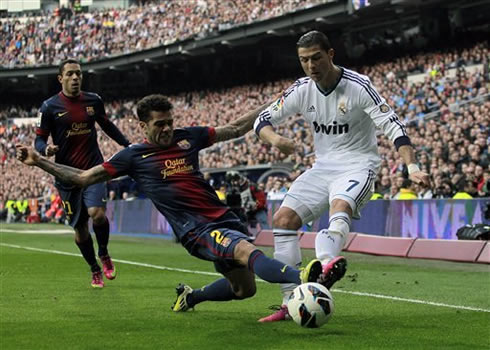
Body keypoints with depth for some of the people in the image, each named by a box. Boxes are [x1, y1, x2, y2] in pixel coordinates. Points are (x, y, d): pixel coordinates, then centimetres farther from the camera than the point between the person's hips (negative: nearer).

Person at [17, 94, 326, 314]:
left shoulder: (188, 137, 11)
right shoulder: (134, 156, 2)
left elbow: (234, 129, 21)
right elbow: (83, 178, 6)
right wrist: (39, 161, -1)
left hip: (223, 218, 6)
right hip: (196, 229, -6)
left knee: (244, 288, 8)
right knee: (248, 251, -33)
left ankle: (191, 297, 32)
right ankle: (301, 277, -57)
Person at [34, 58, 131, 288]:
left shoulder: (93, 101, 5)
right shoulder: (50, 107, -4)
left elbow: (107, 126, 22)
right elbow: (39, 140, -2)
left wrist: (127, 145, 19)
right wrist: (46, 149, -24)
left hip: (94, 168, 1)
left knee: (97, 213, -22)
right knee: (80, 228, 4)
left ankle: (104, 254, 7)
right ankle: (95, 270, 26)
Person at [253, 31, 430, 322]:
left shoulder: (358, 86, -15)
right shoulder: (302, 90, 0)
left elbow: (393, 125, -18)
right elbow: (263, 120, 6)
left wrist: (412, 167, -31)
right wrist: (275, 139, -19)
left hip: (358, 165, -6)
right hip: (323, 166, 6)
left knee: (340, 205, -37)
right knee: (284, 218, -9)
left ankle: (327, 262, -66)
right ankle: (291, 302, -6)